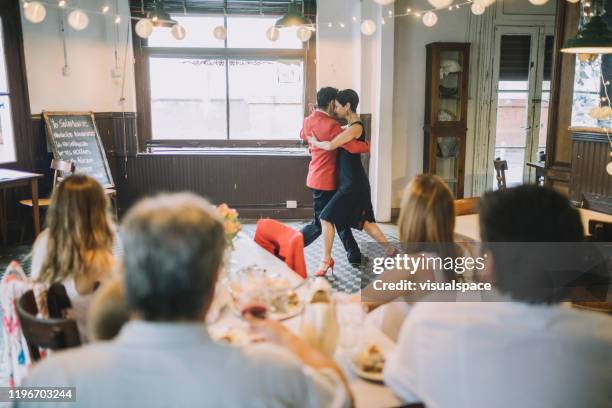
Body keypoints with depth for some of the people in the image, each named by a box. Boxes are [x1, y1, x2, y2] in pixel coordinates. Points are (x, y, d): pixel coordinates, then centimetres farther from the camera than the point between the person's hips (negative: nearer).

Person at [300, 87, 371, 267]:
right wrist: (368, 145, -9)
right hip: (326, 181, -9)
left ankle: (354, 255, 24)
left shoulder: (308, 121, 4)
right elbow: (353, 147, -27)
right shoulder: (331, 125, -23)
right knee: (319, 224, 3)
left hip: (317, 178, 9)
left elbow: (303, 135, 27)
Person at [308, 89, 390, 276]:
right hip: (353, 181, 10)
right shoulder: (350, 127, 13)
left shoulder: (356, 128, -17)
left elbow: (331, 145, -26)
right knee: (363, 220, 17)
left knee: (327, 217, -6)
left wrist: (314, 142, -7)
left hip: (353, 183, -10)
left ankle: (326, 261, 3)